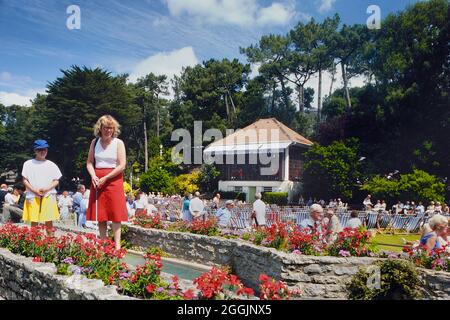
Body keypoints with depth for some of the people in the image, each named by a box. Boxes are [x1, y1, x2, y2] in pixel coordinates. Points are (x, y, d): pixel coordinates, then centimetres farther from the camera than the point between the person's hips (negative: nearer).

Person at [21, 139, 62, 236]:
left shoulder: (51, 165, 9)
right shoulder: (28, 164, 7)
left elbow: (56, 181, 8)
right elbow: (25, 180, 5)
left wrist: (46, 189, -9)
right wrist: (35, 190, -9)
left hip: (48, 196, 0)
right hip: (33, 196, 0)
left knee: (49, 221, -3)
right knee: (34, 222, 0)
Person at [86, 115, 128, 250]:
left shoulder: (118, 143, -3)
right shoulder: (95, 142, 8)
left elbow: (122, 165, -9)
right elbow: (89, 163, 11)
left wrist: (105, 178, -13)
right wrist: (93, 176, -9)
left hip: (113, 180, -4)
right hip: (97, 181, 4)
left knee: (115, 214, -5)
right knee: (100, 214, 6)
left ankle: (117, 245, -2)